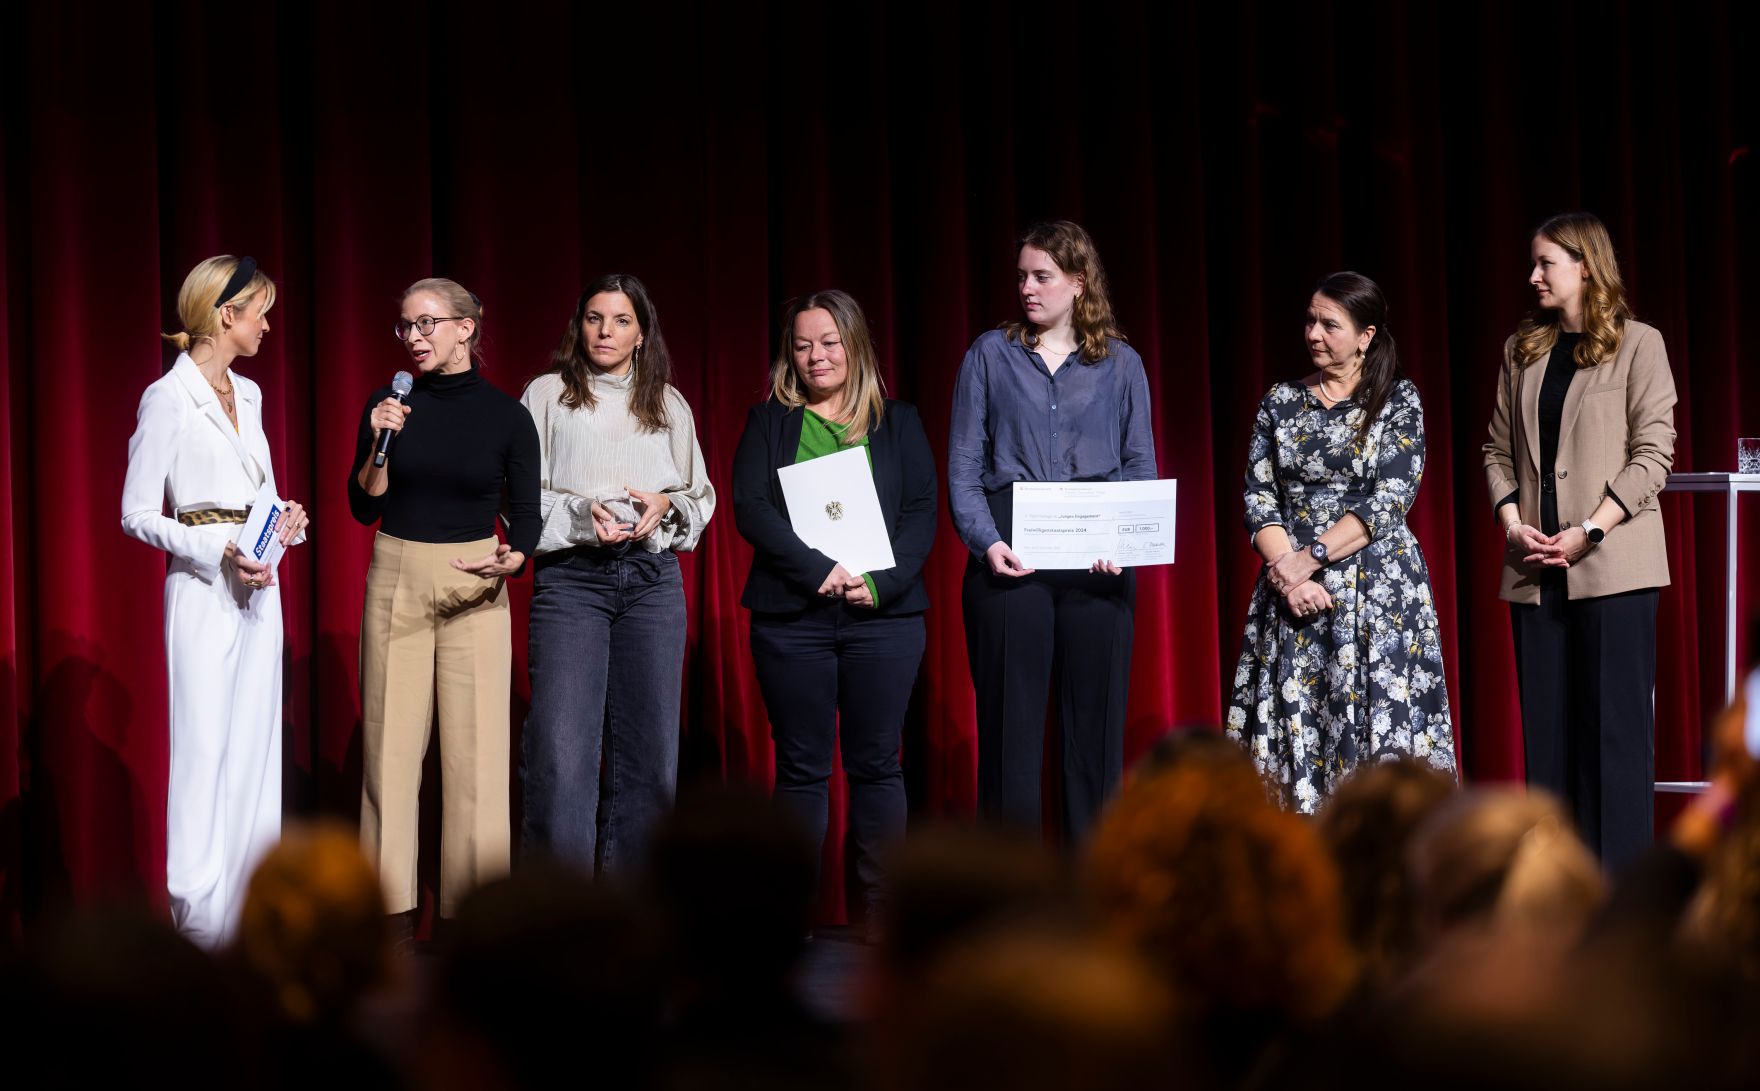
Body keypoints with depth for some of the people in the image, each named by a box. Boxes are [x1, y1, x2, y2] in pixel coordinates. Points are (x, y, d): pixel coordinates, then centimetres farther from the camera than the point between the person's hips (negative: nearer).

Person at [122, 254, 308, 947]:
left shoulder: (247, 394, 13)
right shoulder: (168, 400, -10)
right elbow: (137, 515, -10)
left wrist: (285, 521, 2)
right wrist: (219, 552, -20)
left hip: (258, 585, 8)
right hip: (204, 590, -8)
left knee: (257, 747, 8)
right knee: (206, 750, -6)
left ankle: (249, 910, 13)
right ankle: (201, 918, -1)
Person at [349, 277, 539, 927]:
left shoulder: (505, 415, 0)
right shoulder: (390, 405, 4)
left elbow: (527, 514, 5)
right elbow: (364, 507, 4)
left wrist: (513, 558, -15)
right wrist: (380, 443, -11)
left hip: (475, 591, -1)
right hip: (396, 582, 2)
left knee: (475, 751, -4)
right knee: (391, 745, 1)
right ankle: (392, 910, 7)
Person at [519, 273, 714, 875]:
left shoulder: (669, 406, 16)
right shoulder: (547, 395, 8)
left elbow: (702, 497, 18)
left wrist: (666, 504, -3)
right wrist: (579, 514, -13)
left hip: (653, 578, 3)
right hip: (571, 575, -3)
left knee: (648, 752, 1)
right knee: (561, 753, -13)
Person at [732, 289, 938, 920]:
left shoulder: (897, 424, 12)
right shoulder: (768, 423, 9)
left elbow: (922, 512, 4)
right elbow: (750, 509, -3)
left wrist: (880, 582, -12)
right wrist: (820, 571, -15)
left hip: (884, 613, 1)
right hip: (792, 617, -1)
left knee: (876, 765, 1)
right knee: (801, 767, 0)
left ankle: (881, 910, 5)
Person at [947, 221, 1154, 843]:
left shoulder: (1119, 364, 11)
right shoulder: (991, 355, 9)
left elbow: (1141, 467, 10)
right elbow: (963, 466, 5)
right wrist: (986, 542, -10)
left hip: (1097, 561, 1)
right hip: (1009, 557, -1)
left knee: (1095, 722, 2)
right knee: (1009, 722, -2)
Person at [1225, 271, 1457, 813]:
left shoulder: (1398, 400, 1)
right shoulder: (1280, 402, 10)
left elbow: (1391, 499, -8)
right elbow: (1258, 498, 5)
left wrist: (1310, 557, -14)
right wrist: (1288, 573, -11)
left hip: (1378, 589, -3)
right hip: (1292, 589, 3)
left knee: (1377, 725, -7)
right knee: (1295, 724, -3)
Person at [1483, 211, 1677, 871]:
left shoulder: (1637, 345, 0)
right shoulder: (1522, 351, 15)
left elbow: (1652, 454, -6)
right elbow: (1499, 450, 14)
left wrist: (1588, 532, -14)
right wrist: (1512, 523, -4)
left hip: (1610, 562, -5)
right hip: (1535, 569, 5)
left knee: (1615, 719, -5)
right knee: (1546, 720, 4)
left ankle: (1620, 877, -2)